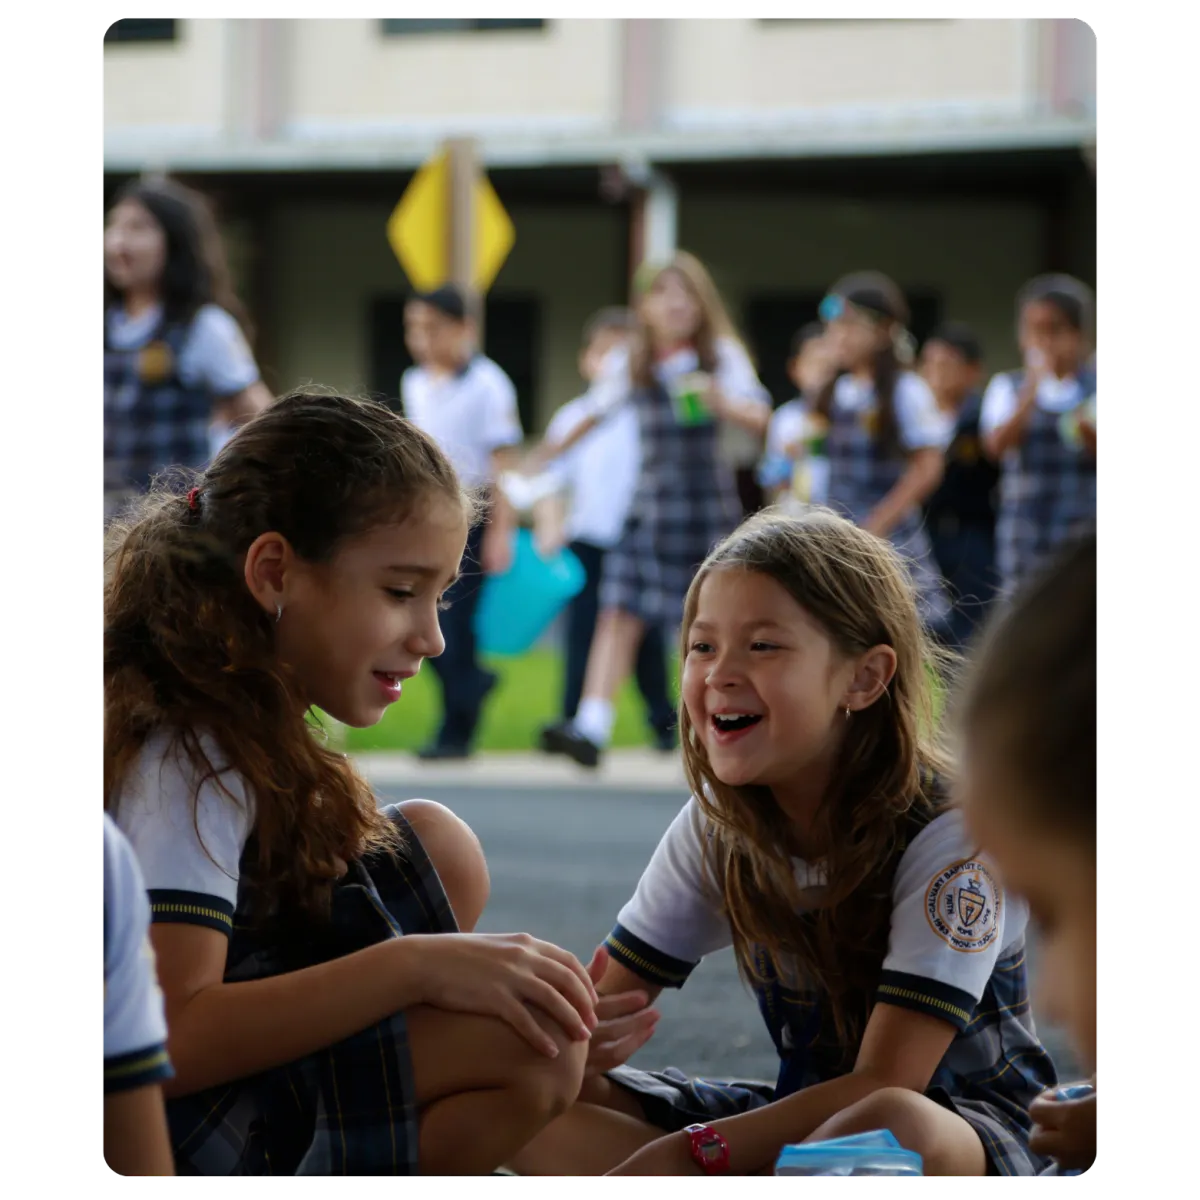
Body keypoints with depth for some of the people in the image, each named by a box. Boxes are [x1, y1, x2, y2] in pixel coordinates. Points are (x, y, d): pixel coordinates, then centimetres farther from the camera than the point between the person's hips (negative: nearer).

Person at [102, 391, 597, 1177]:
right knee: (531, 1049, -20)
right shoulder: (188, 760, -21)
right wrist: (416, 964, -32)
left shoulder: (254, 726, 9)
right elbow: (167, 1039, -31)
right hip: (179, 1133, -10)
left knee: (439, 848, 6)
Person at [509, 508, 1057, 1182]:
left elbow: (886, 1082, -25)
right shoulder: (722, 825, -2)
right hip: (808, 1112, 6)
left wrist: (689, 1150, -30)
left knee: (887, 1127, -43)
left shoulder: (948, 832, -20)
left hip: (976, 1124, -6)